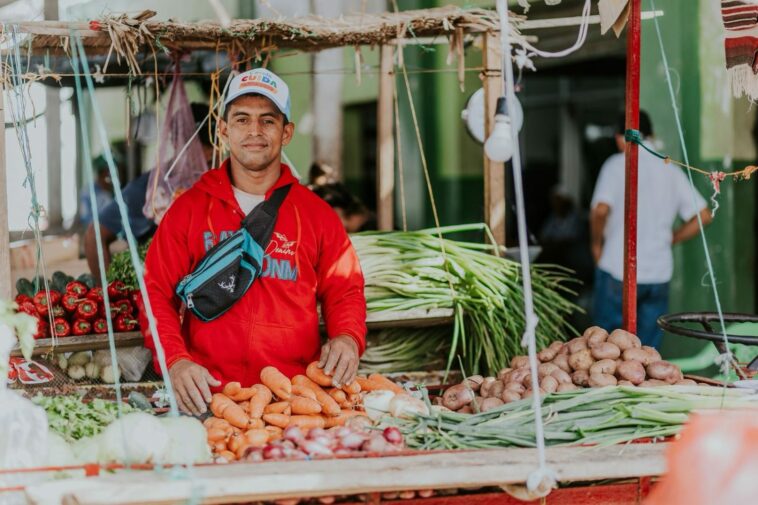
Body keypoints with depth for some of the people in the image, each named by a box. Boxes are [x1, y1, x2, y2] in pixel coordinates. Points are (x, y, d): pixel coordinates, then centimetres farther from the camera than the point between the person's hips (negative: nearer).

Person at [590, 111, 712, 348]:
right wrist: (669, 240, 14)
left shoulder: (617, 164, -4)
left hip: (618, 269, -4)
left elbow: (601, 209, -19)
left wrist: (597, 244, -2)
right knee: (648, 351, 9)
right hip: (659, 273, 4)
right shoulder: (671, 170, 9)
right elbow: (703, 215, 5)